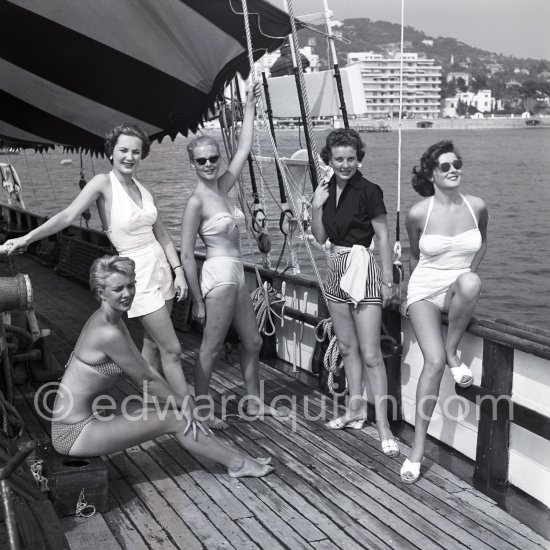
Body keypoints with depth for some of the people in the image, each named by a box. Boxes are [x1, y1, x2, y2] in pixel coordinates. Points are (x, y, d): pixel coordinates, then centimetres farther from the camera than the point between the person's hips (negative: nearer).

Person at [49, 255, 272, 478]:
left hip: (89, 416, 9)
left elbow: (145, 367, 9)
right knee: (174, 420, -5)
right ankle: (237, 464, 12)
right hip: (75, 433, -9)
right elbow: (146, 381, -15)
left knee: (174, 408, 7)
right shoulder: (108, 333, -25)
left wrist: (181, 401, 5)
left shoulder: (113, 320, 5)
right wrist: (184, 403, -1)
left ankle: (235, 455, 17)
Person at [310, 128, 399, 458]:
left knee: (371, 354, -8)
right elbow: (320, 238, 9)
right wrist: (316, 208, -6)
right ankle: (356, 411, 29)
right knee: (347, 347, 16)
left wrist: (388, 280, -14)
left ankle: (384, 425, -3)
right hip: (337, 270, 7)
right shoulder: (327, 191, 7)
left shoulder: (368, 192, -12)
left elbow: (383, 238, -11)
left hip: (362, 269, -7)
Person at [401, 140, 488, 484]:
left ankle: (453, 351, -13)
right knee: (434, 361, -22)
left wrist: (466, 275, 6)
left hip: (459, 290, 2)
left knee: (471, 282, -39)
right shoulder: (418, 214, -10)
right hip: (425, 290, -2)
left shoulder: (477, 207, -4)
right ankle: (417, 450, -13)